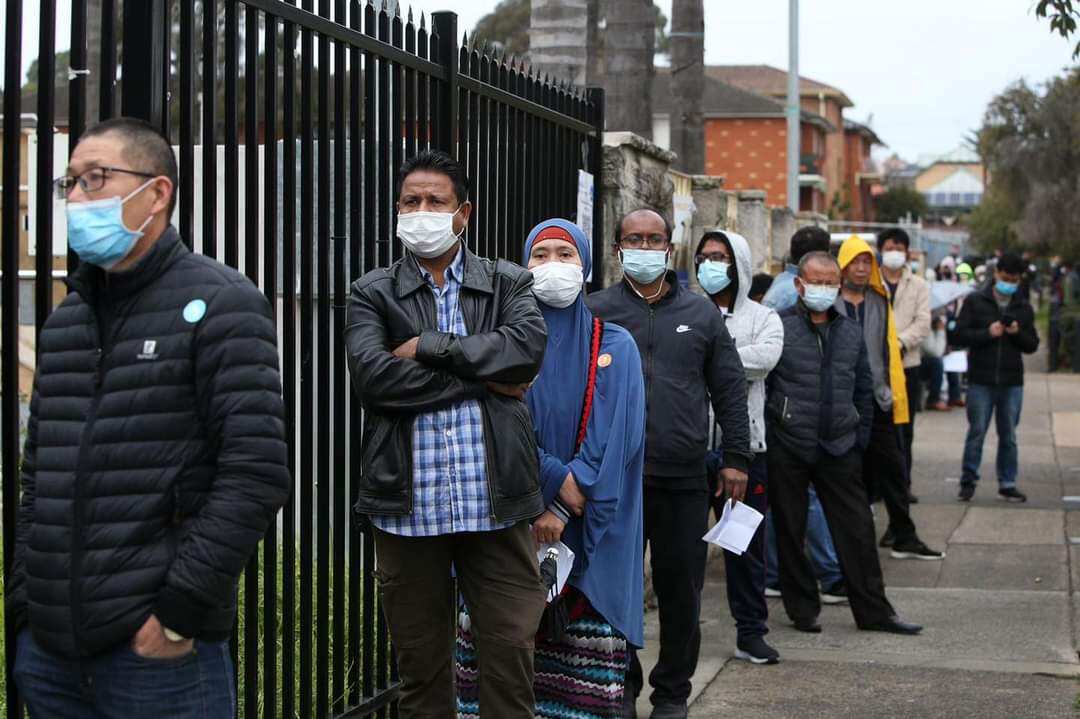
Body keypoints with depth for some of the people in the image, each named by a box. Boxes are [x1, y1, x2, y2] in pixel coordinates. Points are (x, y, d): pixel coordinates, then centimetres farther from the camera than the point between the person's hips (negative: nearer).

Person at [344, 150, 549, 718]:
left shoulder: (509, 284, 9)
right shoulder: (372, 294, 7)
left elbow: (528, 345, -11)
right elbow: (371, 376, -11)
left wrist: (429, 348, -11)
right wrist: (481, 378, -10)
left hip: (494, 501, 0)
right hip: (408, 505, 0)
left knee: (510, 655, 1)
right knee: (420, 666, 11)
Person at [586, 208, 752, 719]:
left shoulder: (701, 313, 11)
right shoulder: (595, 312, 5)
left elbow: (729, 390, 12)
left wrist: (736, 457, 7)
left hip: (684, 479, 1)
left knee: (681, 589, 6)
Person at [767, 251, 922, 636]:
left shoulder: (850, 331, 11)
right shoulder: (778, 327, -5)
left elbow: (864, 389, 18)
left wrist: (860, 438, 10)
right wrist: (766, 438, -8)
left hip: (839, 449, 4)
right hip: (788, 449, -4)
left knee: (858, 531, 4)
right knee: (790, 533, 5)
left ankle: (874, 611, 12)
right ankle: (803, 611, 18)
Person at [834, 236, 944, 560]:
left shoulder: (880, 303, 11)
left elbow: (890, 349, 12)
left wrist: (892, 393, 5)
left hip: (876, 401, 3)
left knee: (892, 468, 3)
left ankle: (904, 537, 8)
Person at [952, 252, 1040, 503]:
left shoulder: (1023, 307, 12)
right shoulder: (975, 301, 2)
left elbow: (1032, 345, 11)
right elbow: (959, 334, -3)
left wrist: (1018, 334, -9)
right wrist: (987, 333, -16)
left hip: (1012, 382, 3)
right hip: (981, 380, -3)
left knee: (1008, 436, 8)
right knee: (976, 432, -1)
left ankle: (1007, 484, 16)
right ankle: (968, 481, 9)